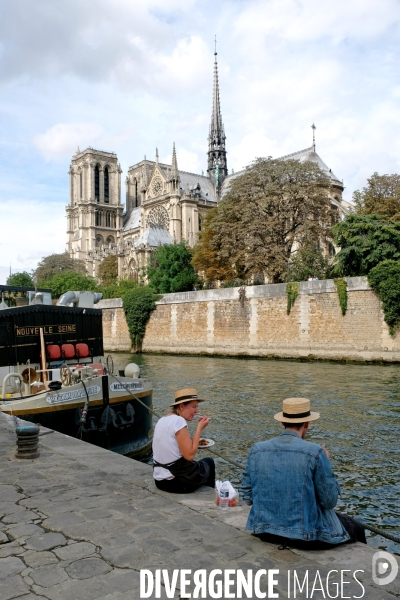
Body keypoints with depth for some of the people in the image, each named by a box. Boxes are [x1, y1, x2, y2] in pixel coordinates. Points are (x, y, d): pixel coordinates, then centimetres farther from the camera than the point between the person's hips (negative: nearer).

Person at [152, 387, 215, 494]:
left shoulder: (162, 420, 6)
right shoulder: (179, 420, -19)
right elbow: (189, 455, -20)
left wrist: (194, 441, 11)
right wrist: (200, 428, -14)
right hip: (179, 483, -7)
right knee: (209, 462, 22)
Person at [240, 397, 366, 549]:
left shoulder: (256, 450, -6)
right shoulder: (315, 452, -17)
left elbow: (247, 497, 0)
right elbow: (330, 501, -9)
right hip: (305, 535, -5)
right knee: (355, 528, 24)